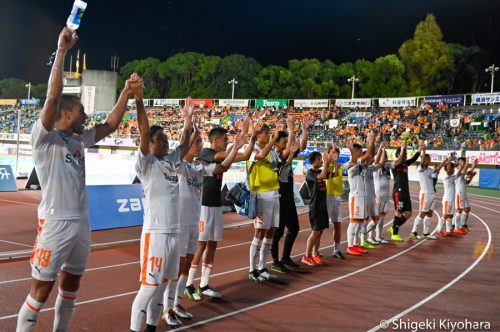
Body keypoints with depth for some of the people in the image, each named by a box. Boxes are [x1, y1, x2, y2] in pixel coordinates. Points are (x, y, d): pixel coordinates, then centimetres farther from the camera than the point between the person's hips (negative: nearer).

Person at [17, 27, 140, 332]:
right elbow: (53, 96, -22)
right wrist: (62, 50, -23)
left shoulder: (79, 139, 12)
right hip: (55, 223, -8)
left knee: (71, 284, 17)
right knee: (41, 290, 0)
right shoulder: (44, 137, -9)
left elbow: (111, 125, 18)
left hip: (82, 222, 8)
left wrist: (126, 93, 7)